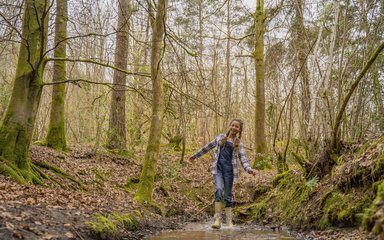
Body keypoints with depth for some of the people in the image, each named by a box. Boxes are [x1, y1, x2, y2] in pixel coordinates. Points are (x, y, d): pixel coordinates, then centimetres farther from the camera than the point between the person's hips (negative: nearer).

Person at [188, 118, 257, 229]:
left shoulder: (239, 144, 10)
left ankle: (229, 222, 11)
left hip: (229, 169, 0)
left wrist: (249, 169, -19)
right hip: (218, 167, 0)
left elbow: (243, 159, 1)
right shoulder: (221, 137, 16)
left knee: (228, 196, 2)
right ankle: (217, 220, -21)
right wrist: (195, 155, 30)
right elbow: (208, 146, 25)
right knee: (218, 190, -20)